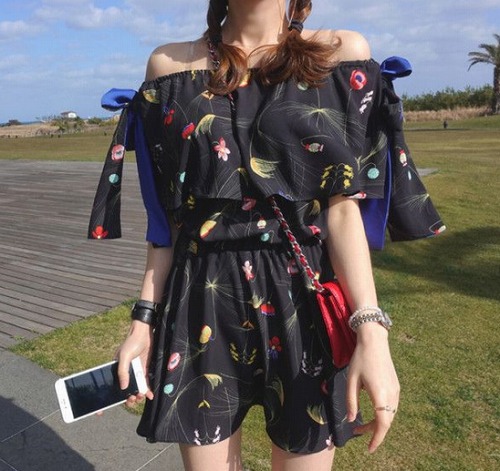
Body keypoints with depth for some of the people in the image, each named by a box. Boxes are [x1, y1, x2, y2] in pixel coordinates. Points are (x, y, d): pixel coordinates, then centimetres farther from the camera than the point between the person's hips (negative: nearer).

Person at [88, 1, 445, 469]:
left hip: (304, 302, 0)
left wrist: (371, 328, -13)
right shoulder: (170, 66, 5)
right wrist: (144, 318, 3)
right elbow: (167, 213, 6)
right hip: (202, 305, 1)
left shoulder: (341, 53, 3)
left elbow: (342, 207, -4)